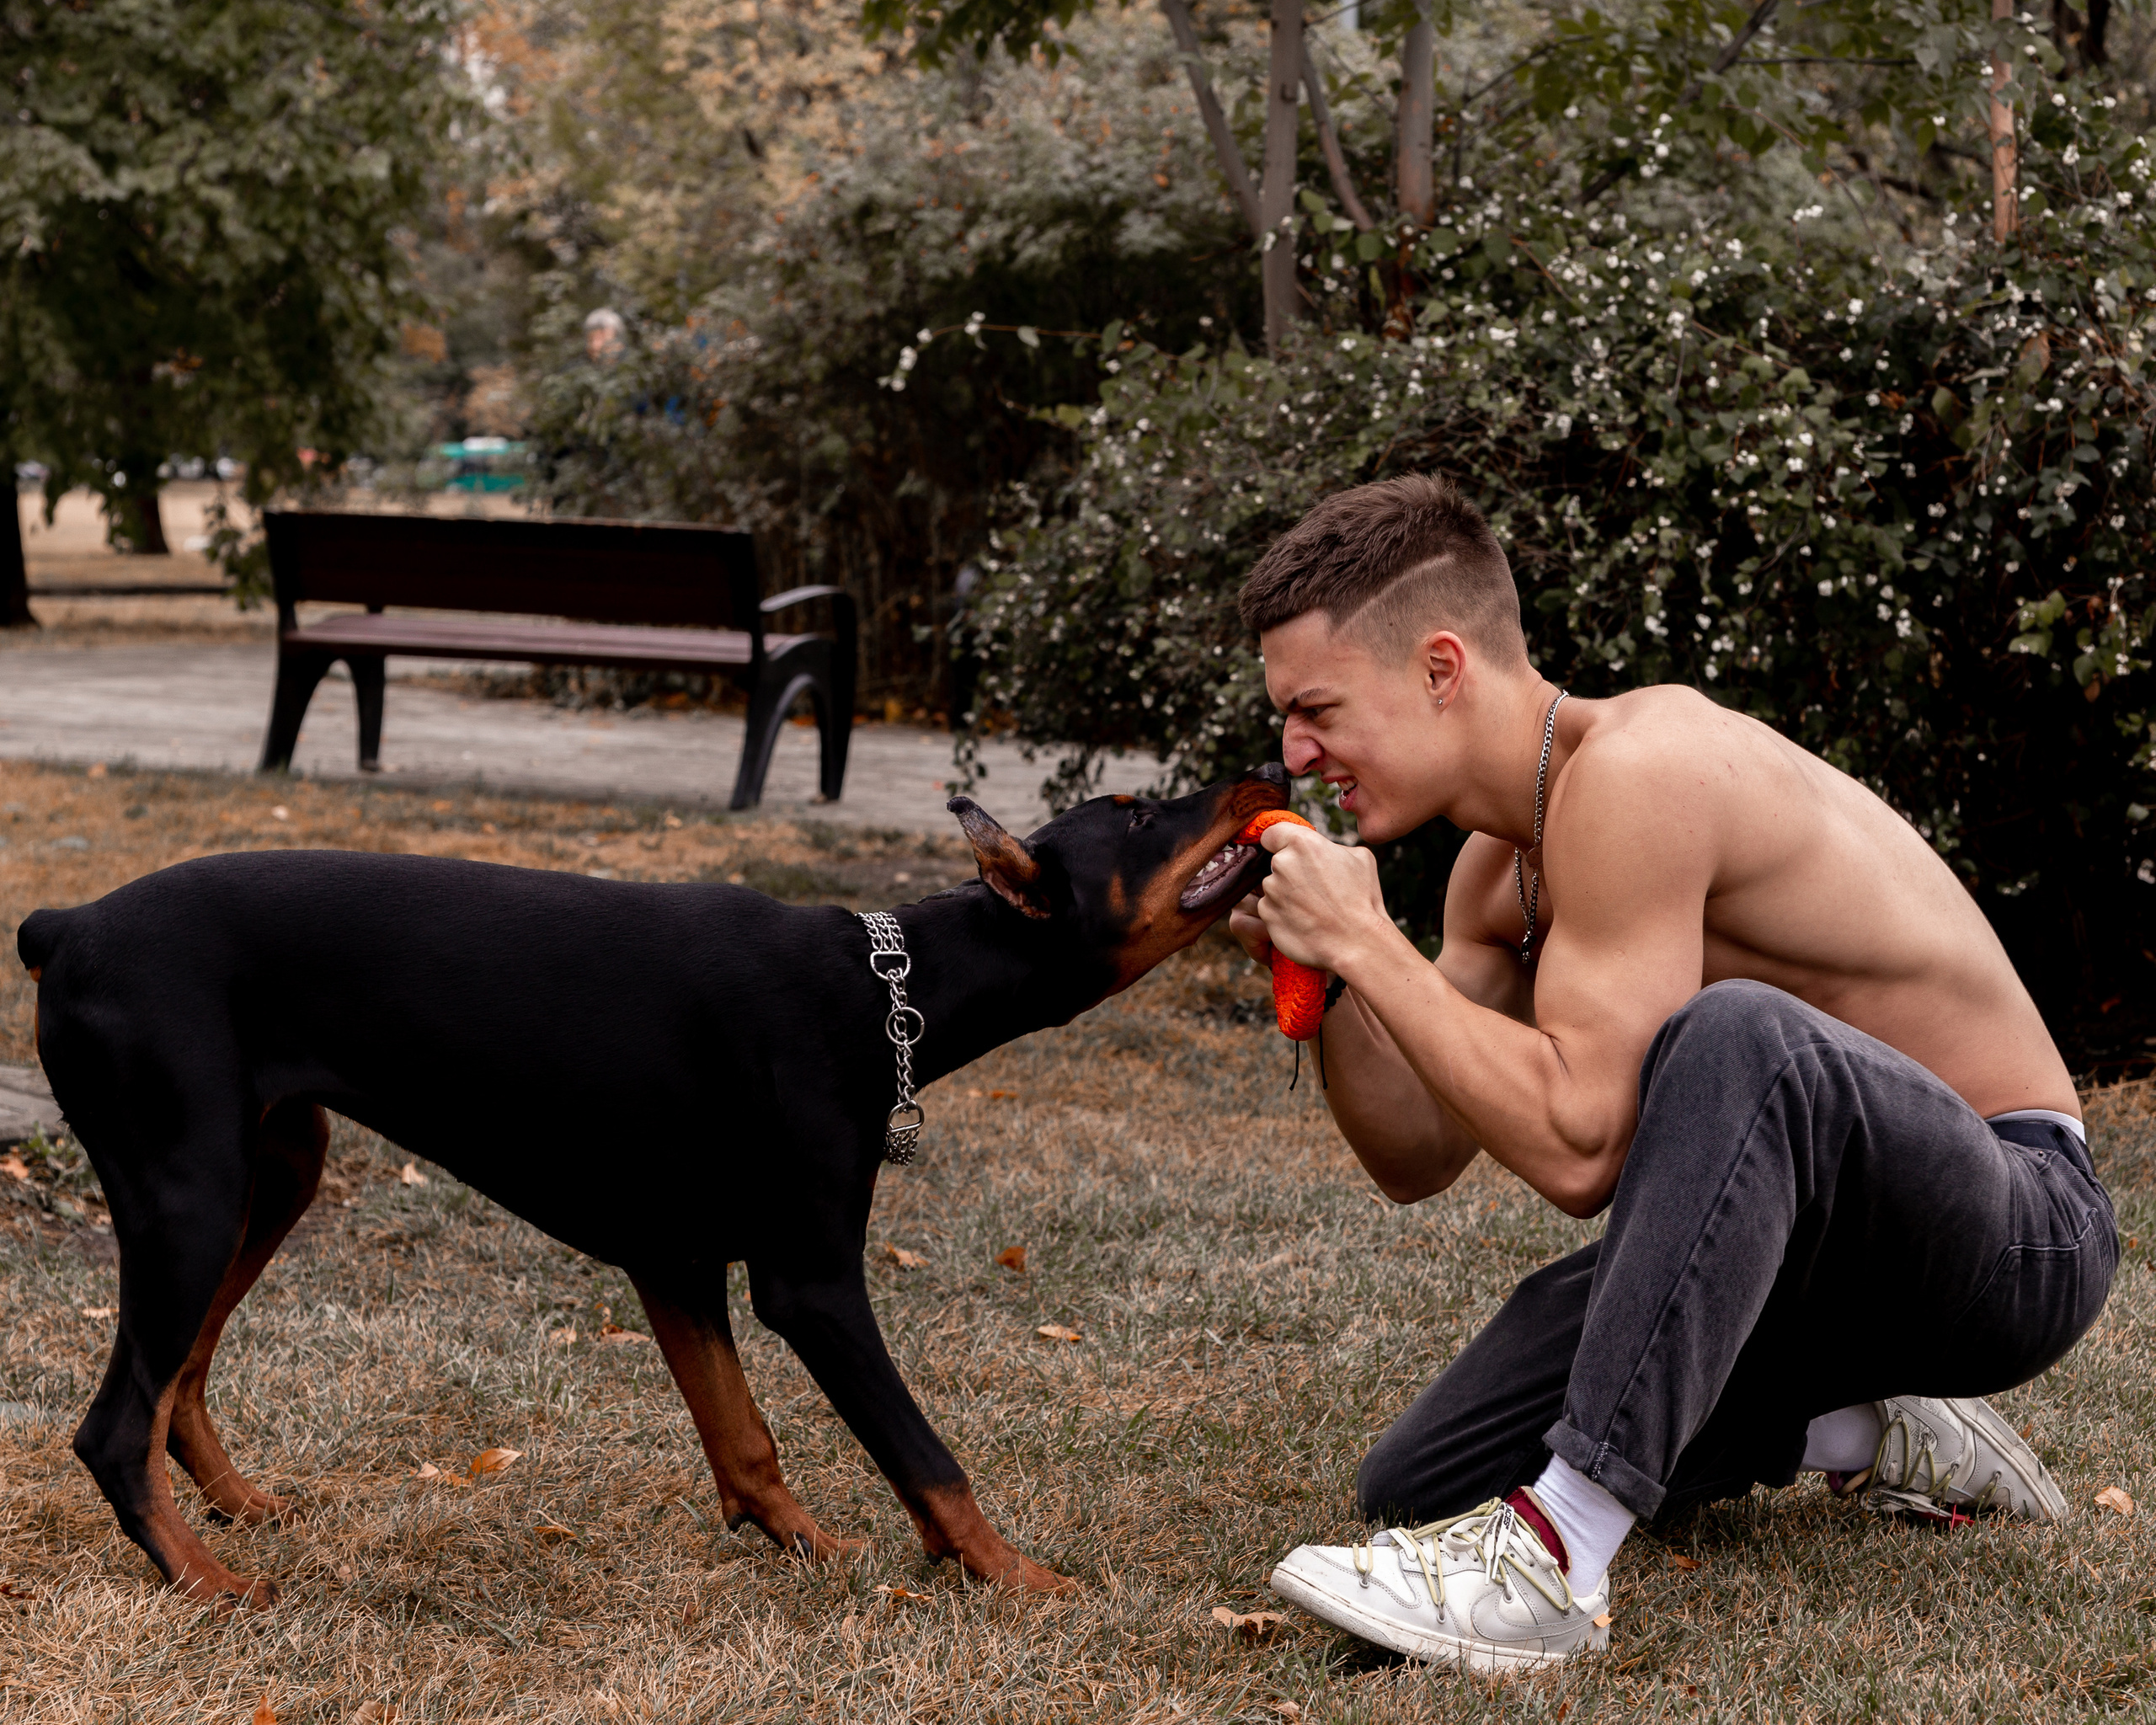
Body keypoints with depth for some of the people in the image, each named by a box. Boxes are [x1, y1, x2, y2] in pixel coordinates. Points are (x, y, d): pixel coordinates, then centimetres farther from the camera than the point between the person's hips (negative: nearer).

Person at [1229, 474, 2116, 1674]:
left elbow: (1577, 1149, -30)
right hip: (1823, 1247, 9)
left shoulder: (1634, 770, -24)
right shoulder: (1503, 862, 5)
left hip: (2021, 1226, -9)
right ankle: (1854, 1428, 14)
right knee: (1418, 1490, 3)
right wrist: (1330, 975, -7)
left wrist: (1368, 942, -23)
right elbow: (1420, 1159, 9)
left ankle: (1558, 1554, -36)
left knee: (1736, 1033, -40)